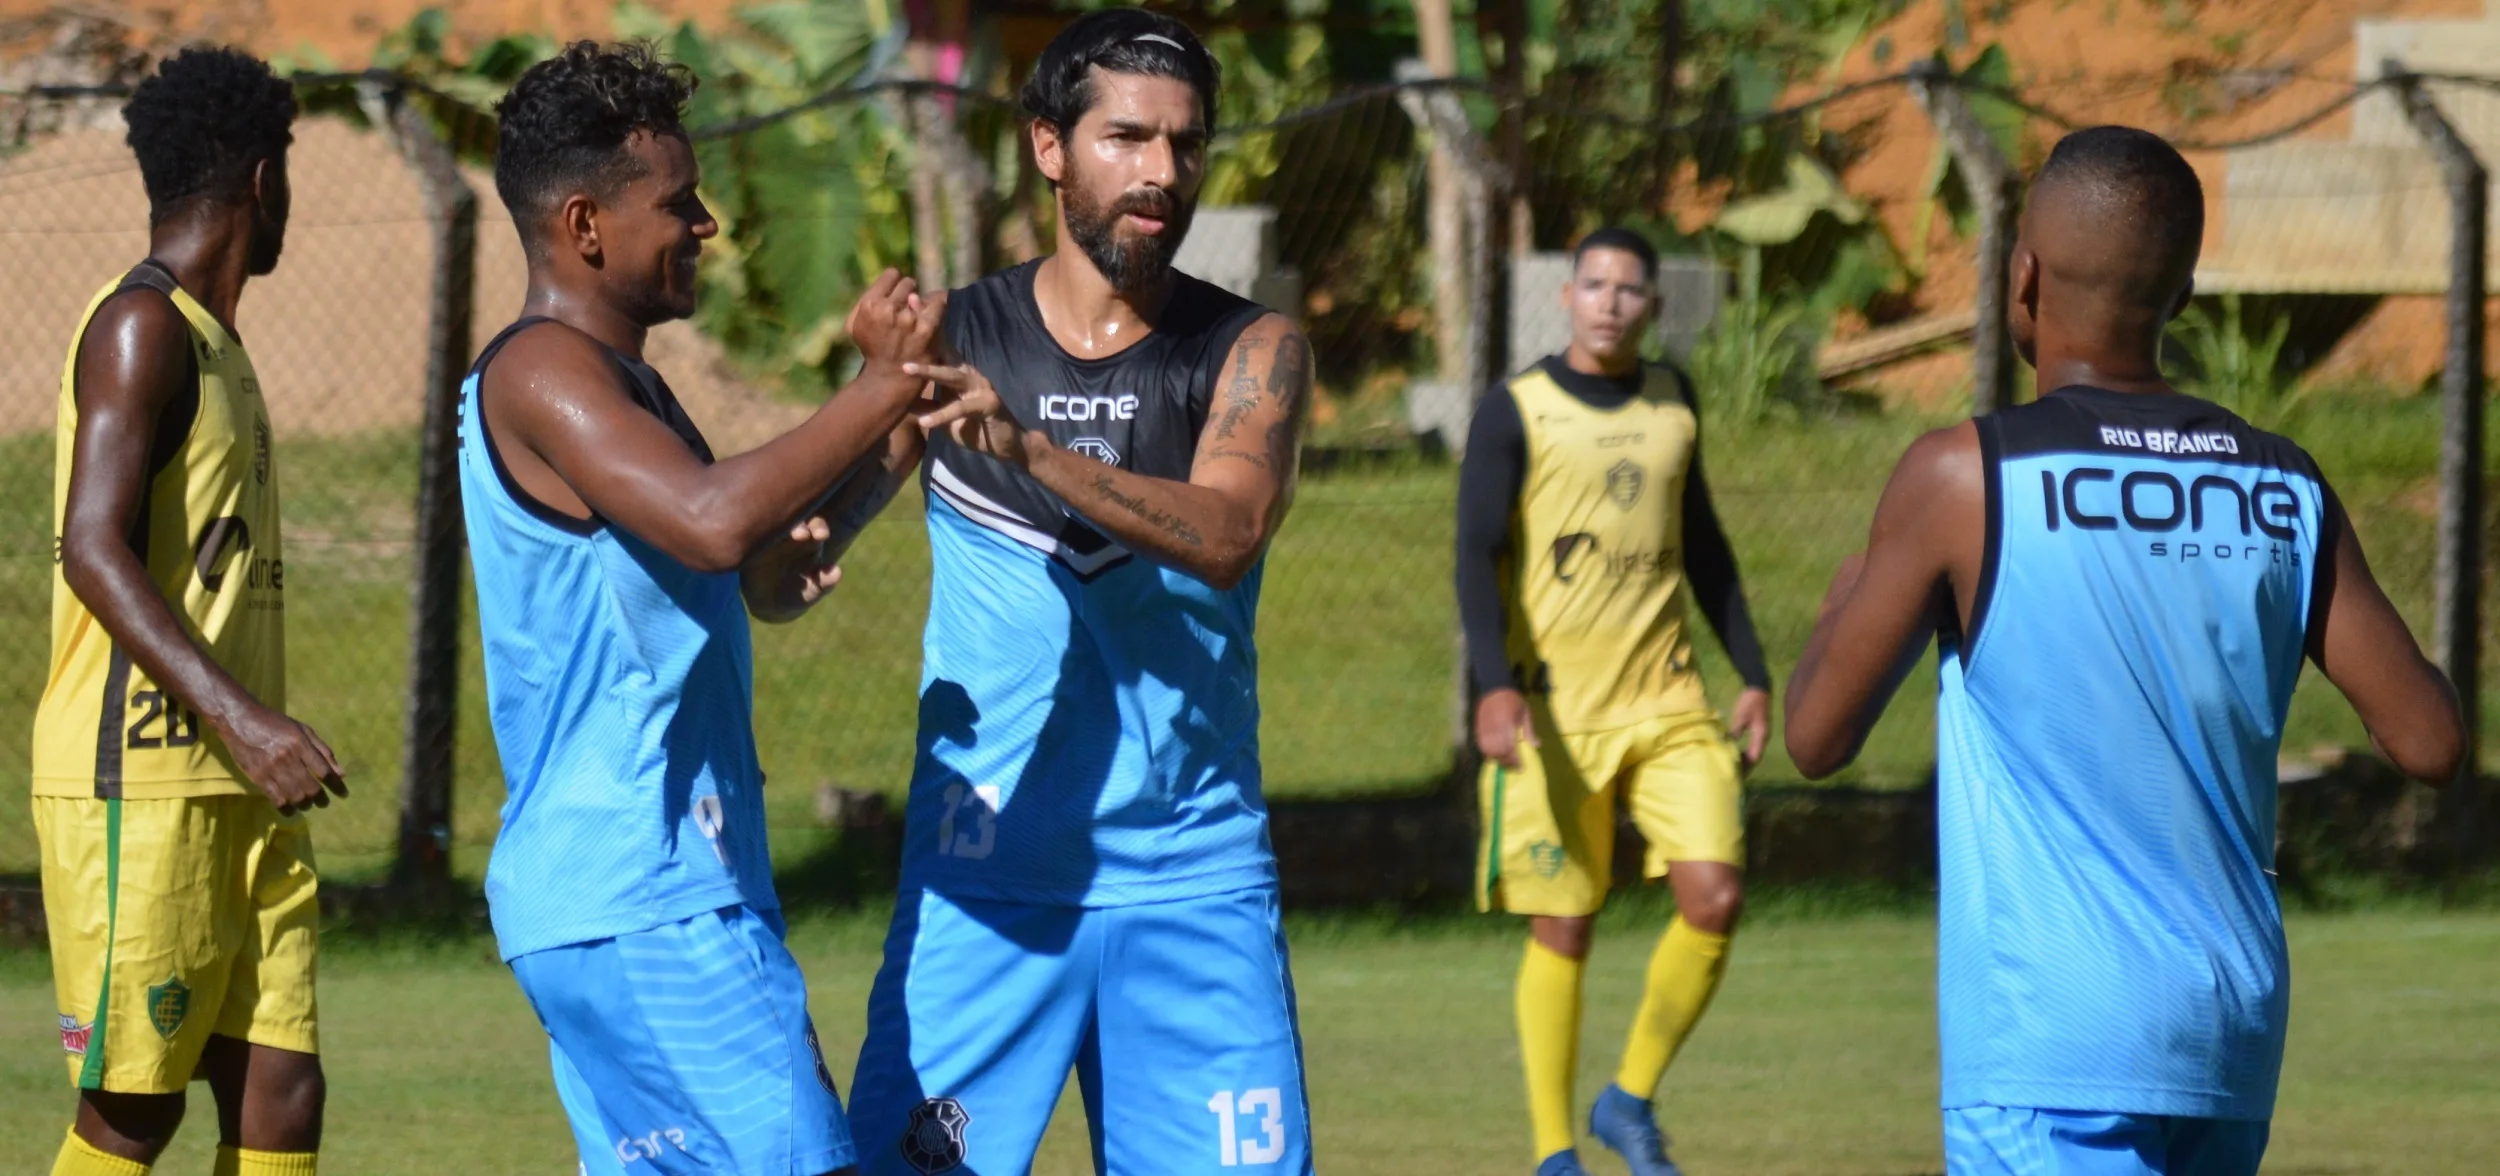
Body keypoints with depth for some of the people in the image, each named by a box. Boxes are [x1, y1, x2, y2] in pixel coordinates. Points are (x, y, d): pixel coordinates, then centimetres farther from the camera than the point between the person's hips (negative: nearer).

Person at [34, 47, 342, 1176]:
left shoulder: (212, 341, 20)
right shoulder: (140, 327, -9)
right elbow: (94, 551, -21)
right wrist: (238, 715, -31)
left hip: (235, 786, 9)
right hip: (137, 784, -9)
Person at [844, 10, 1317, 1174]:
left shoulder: (1248, 352, 1)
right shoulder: (954, 337, 3)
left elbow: (1225, 533, -18)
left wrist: (1030, 448, -31)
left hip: (1193, 871, 0)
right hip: (983, 859, 0)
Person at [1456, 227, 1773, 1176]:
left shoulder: (1672, 402, 12)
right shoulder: (1515, 412, -3)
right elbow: (1477, 555, -10)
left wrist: (1753, 674, 17)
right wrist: (1494, 686, -24)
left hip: (1666, 702, 4)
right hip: (1553, 709, -4)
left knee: (1716, 895, -11)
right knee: (1562, 929, -2)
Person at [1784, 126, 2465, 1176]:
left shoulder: (1965, 477, -9)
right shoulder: (2287, 491, 4)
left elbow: (1817, 736, -1)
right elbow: (2429, 739, 4)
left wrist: (1843, 607, 19)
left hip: (2050, 1048, -6)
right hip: (2234, 1041, 6)